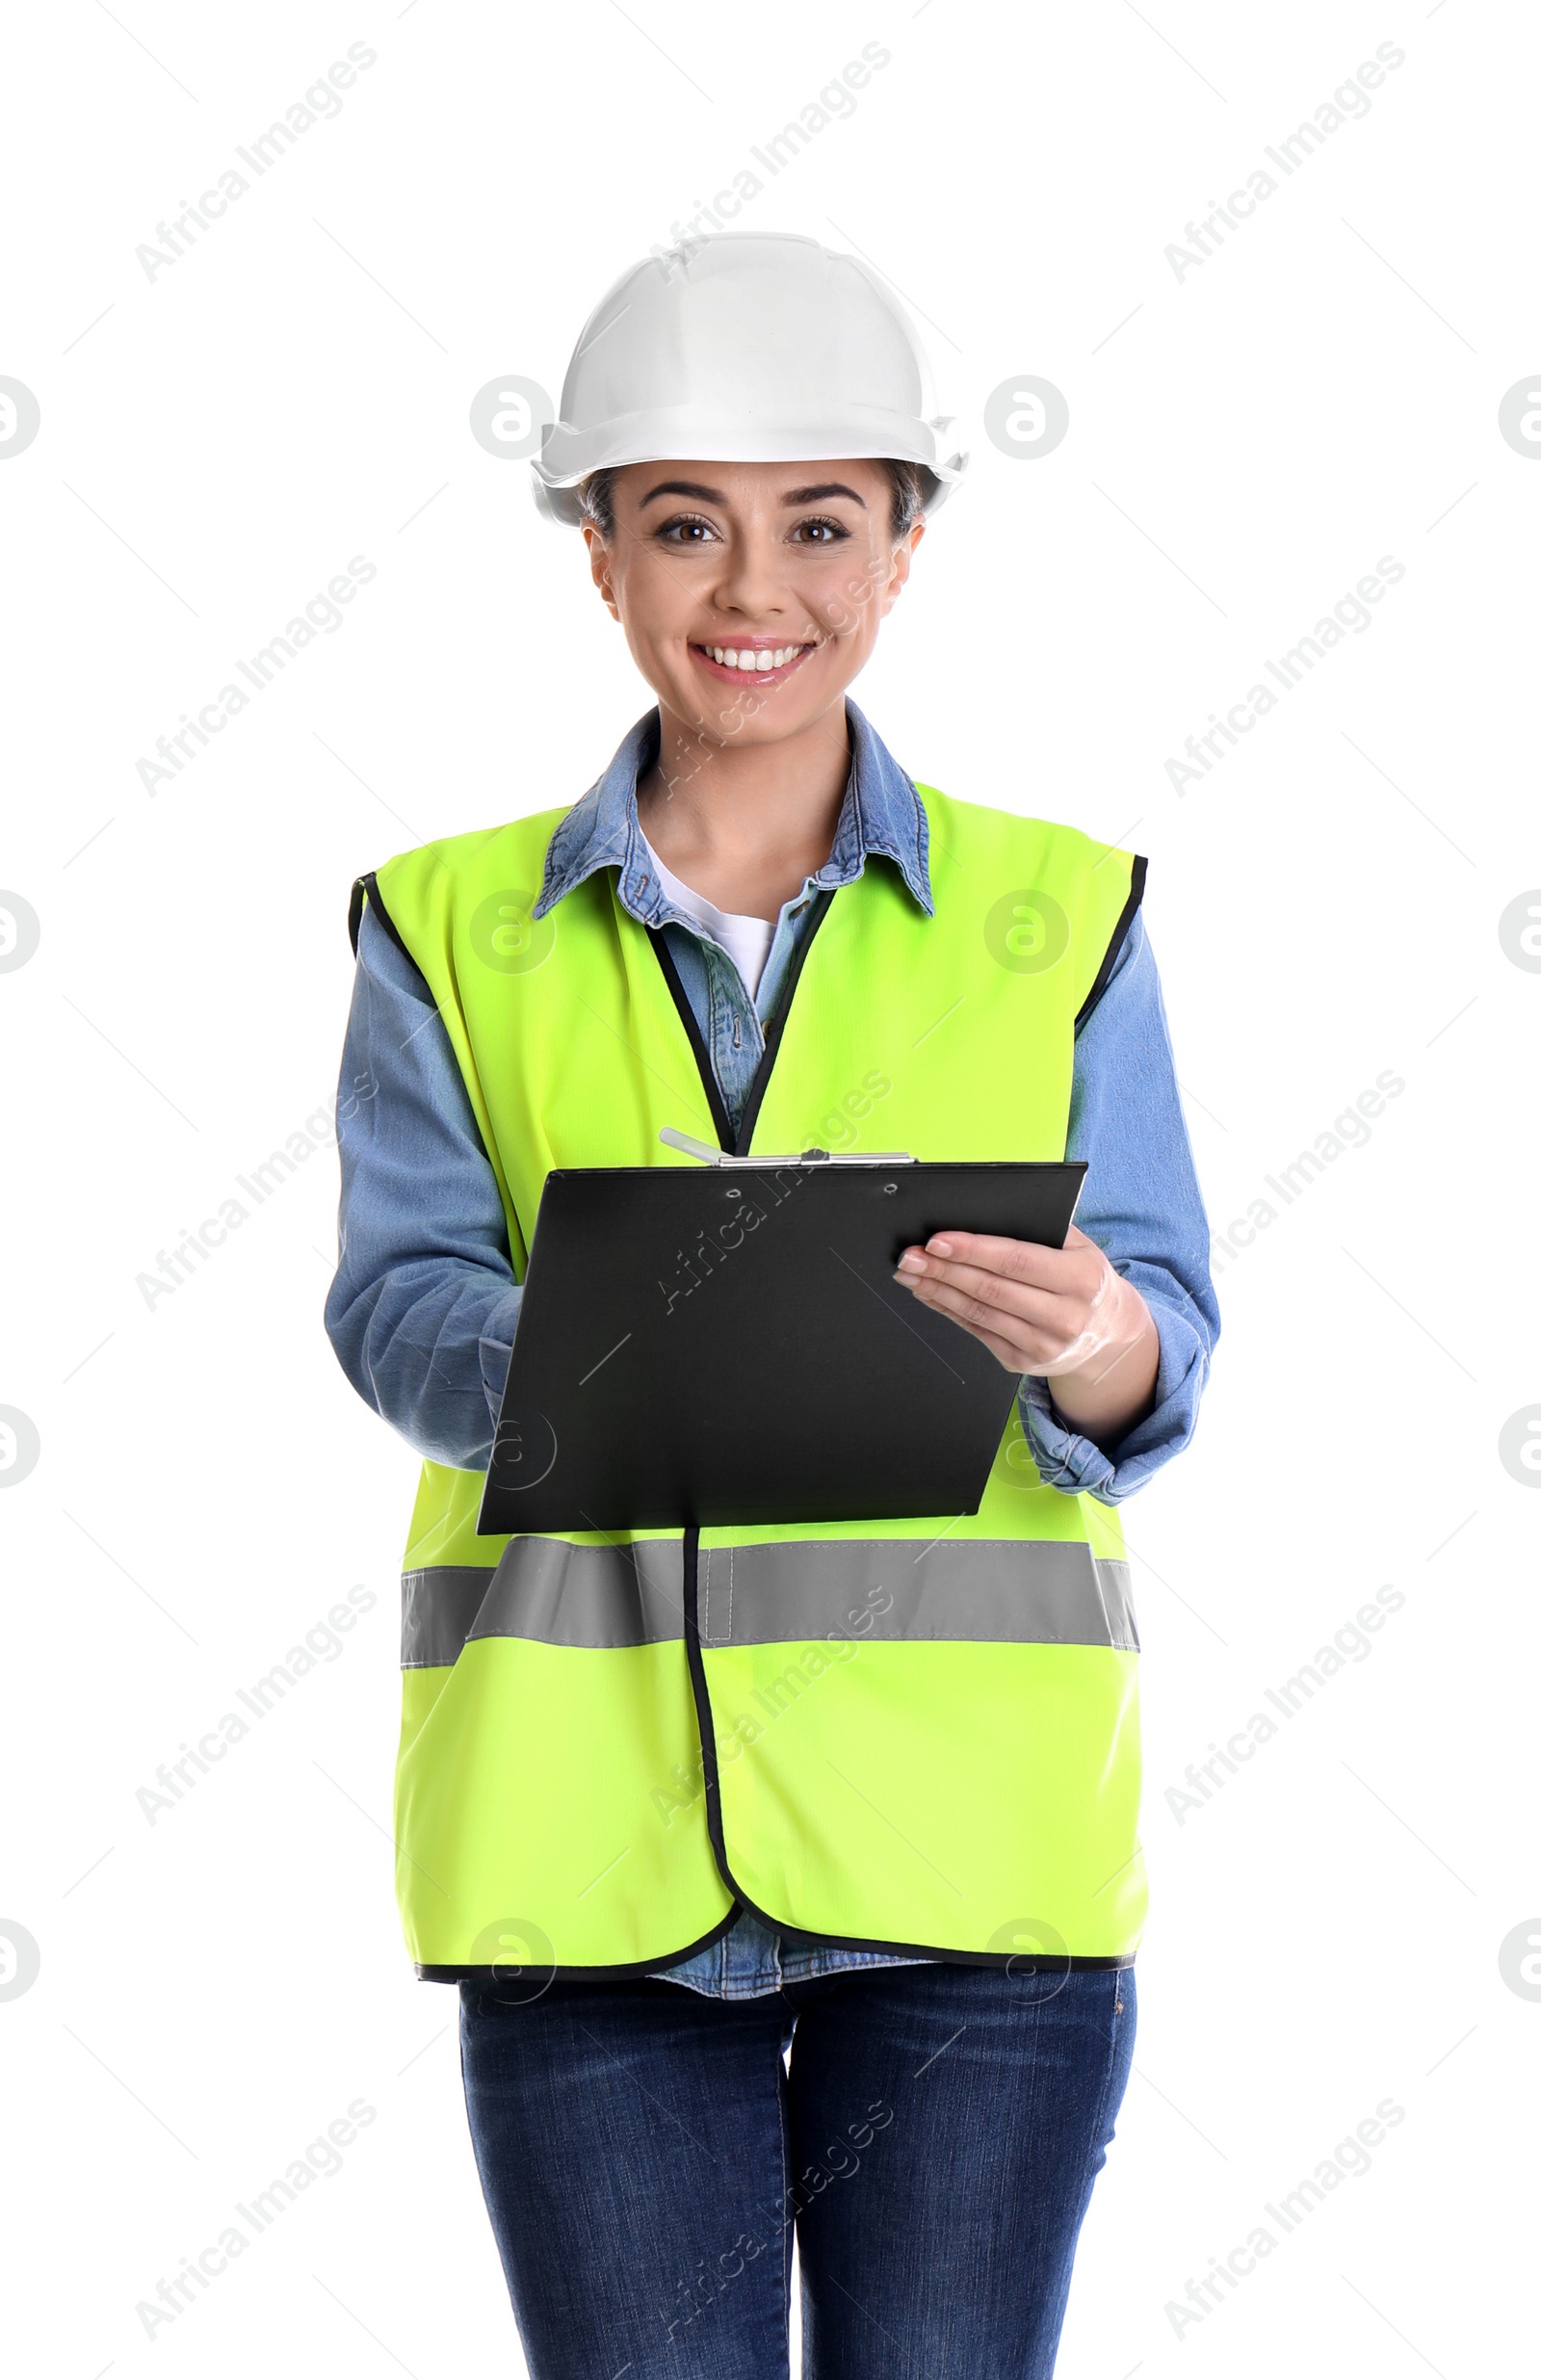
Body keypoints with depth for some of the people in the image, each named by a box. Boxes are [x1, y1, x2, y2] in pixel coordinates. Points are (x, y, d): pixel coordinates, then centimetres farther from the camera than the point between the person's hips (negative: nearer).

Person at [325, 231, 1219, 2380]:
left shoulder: (1061, 918, 9)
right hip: (589, 1826, 0)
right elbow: (401, 1302, -3)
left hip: (965, 1822, 0)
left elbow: (1165, 1335, 1)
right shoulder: (456, 928, 9)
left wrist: (1088, 1341, -23)